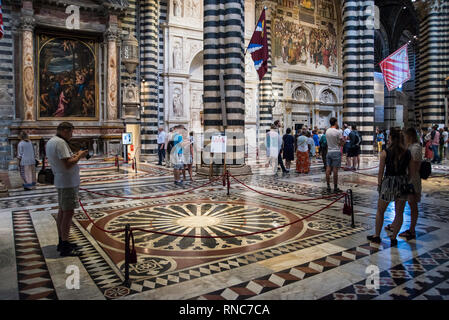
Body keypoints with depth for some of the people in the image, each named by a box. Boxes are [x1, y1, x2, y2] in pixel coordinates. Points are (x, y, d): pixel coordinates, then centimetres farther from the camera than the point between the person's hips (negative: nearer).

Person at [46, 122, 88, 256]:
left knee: (62, 211, 15)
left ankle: (62, 242, 24)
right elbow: (68, 164, -25)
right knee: (68, 213, -7)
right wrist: (79, 156, -11)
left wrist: (74, 155, 11)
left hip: (60, 181, 11)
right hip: (68, 182, -11)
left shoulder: (50, 142, 14)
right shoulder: (60, 142, -18)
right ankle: (65, 247, -2)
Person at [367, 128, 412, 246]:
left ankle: (377, 236, 21)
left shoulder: (385, 152, -9)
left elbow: (381, 172, -7)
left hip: (389, 181, -3)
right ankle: (394, 237, 20)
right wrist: (408, 182, 16)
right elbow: (411, 170, 3)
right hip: (403, 182, 3)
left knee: (380, 211, 13)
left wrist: (379, 185, 5)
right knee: (399, 212, 13)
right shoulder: (407, 152, -1)